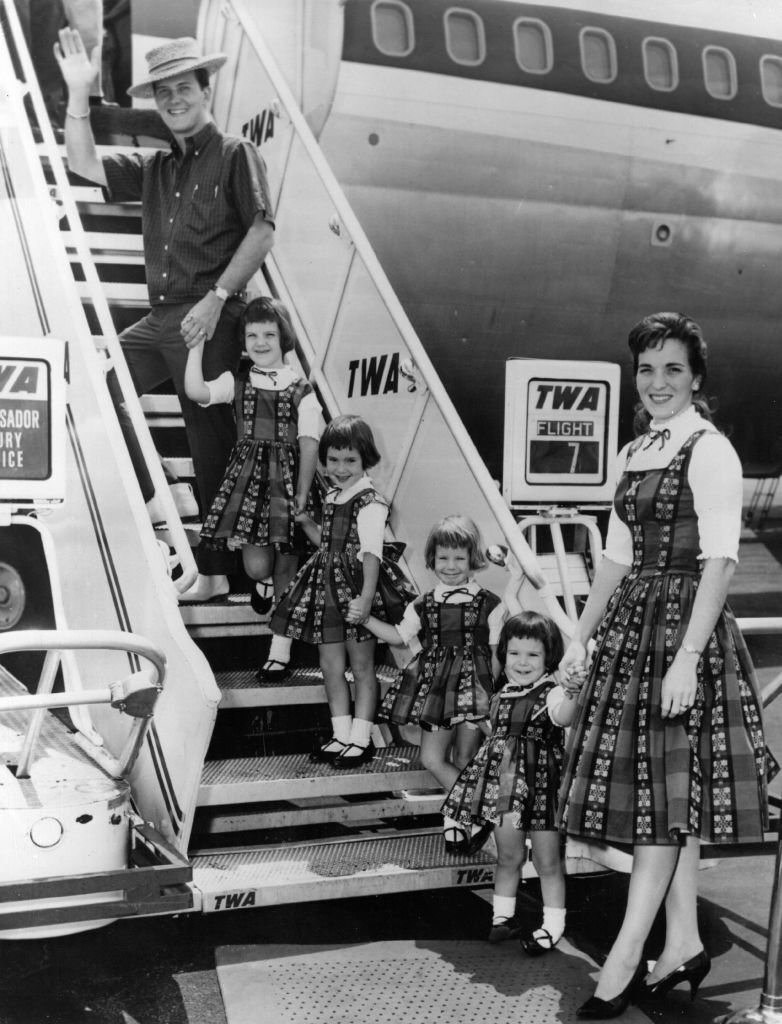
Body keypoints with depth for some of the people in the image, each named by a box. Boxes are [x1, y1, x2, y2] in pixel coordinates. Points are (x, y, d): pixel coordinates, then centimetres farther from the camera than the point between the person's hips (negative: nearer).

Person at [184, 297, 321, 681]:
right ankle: (261, 582, 31)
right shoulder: (237, 382, 7)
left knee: (285, 569, 2)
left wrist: (302, 493, -11)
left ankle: (279, 652, 13)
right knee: (257, 565, -11)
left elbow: (309, 444, -3)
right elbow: (196, 391, -10)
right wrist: (196, 345, -9)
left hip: (286, 479, 0)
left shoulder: (301, 390, 2)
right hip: (248, 475, 1)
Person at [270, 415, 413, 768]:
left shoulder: (370, 503, -16)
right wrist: (305, 521, 12)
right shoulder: (331, 498, 11)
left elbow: (371, 553, -25)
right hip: (328, 586, 8)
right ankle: (341, 736, 23)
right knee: (330, 666, 11)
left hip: (357, 585, -8)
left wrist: (366, 597, -34)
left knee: (362, 666, 5)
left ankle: (361, 738, 16)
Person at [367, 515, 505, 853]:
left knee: (464, 762, 2)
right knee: (432, 758, -3)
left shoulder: (489, 605, -1)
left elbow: (497, 654, 2)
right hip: (436, 689, 3)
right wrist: (366, 619, 7)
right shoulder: (422, 606, 7)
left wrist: (496, 693, -1)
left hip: (473, 689, -3)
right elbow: (401, 636, 15)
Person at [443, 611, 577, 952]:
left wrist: (571, 694, -53)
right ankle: (504, 916, 30)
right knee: (508, 856, 17)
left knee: (547, 860, 4)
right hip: (504, 783, 6)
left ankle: (553, 925, 16)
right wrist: (483, 726, 11)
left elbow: (562, 718, -36)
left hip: (539, 782, -6)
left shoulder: (551, 692, -11)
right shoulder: (502, 694, 9)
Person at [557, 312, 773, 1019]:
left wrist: (687, 659, -22)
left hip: (687, 625, -8)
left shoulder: (710, 451, -10)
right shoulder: (635, 453, 13)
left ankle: (626, 956, 5)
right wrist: (581, 637, 14)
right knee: (664, 795, 11)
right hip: (632, 623, 8)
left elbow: (720, 562, -16)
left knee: (668, 788, -2)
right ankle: (683, 945, 22)